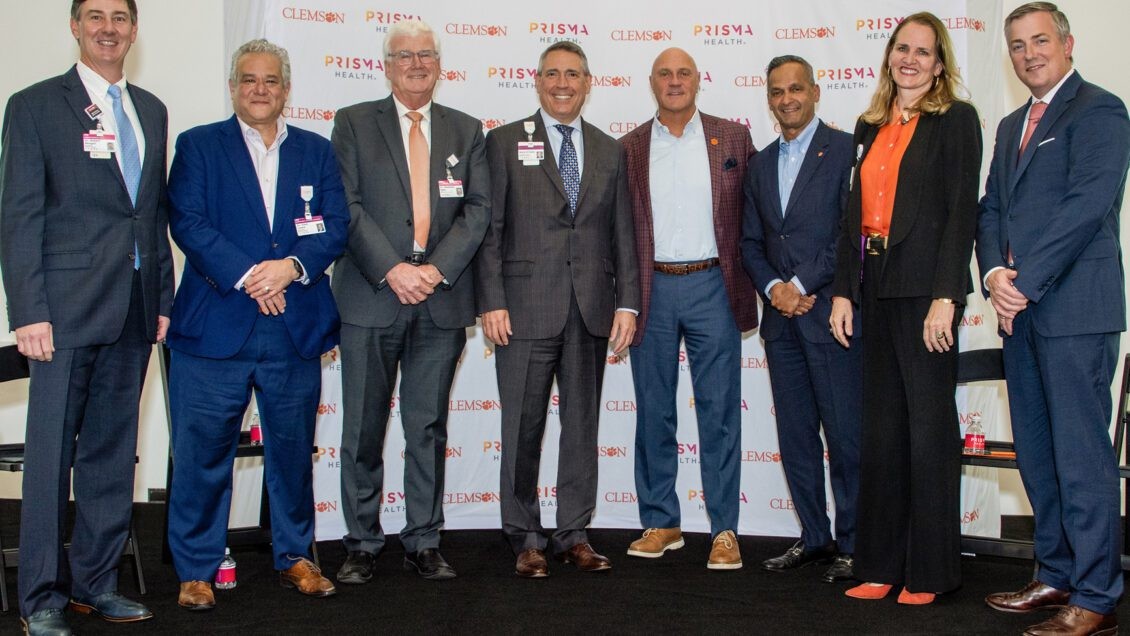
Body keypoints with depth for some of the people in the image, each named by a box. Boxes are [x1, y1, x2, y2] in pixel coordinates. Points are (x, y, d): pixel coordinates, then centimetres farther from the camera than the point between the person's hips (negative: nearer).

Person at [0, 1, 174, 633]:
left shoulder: (151, 111, 15)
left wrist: (164, 298, 11)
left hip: (134, 312, 5)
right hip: (69, 308, -5)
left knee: (113, 450, 10)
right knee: (52, 451, 1)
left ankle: (96, 581, 22)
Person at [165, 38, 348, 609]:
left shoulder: (317, 151, 13)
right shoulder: (197, 145, 6)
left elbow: (336, 227, 4)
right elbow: (187, 223, -6)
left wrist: (294, 265, -14)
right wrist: (246, 276, -17)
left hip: (296, 330, 3)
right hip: (214, 327, -2)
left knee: (293, 449, 11)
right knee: (202, 453, 2)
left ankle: (294, 556, 27)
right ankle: (196, 569, 15)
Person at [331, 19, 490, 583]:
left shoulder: (466, 130, 13)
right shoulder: (353, 123, 7)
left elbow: (478, 209, 4)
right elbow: (346, 207, -2)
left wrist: (436, 268, -10)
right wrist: (391, 270, -14)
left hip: (441, 299, 2)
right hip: (371, 297, -1)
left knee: (429, 429, 7)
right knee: (364, 429, 3)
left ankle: (423, 542, 16)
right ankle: (361, 544, 15)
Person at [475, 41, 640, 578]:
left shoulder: (609, 151, 14)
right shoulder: (505, 142, 4)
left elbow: (622, 234, 11)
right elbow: (489, 229, -1)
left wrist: (627, 302, 2)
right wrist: (491, 302, -9)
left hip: (591, 311, 3)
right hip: (526, 308, -3)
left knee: (583, 424, 8)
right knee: (523, 428, 2)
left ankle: (574, 534, 18)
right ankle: (525, 538, 15)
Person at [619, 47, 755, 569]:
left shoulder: (732, 138, 6)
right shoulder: (628, 148, 8)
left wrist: (745, 279, 0)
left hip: (711, 286, -1)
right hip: (651, 289, 2)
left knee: (719, 411, 0)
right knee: (653, 410, 8)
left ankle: (725, 530, 8)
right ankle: (660, 522, 19)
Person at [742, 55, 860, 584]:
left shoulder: (845, 150, -2)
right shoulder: (760, 164, 18)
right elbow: (751, 241, 16)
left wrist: (802, 285, -12)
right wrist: (772, 287, -2)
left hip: (830, 312, -6)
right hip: (781, 319, 6)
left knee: (845, 434, -3)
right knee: (795, 435, 10)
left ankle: (853, 544, 8)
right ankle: (814, 537, 21)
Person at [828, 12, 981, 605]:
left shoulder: (956, 119, -1)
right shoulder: (870, 127, 16)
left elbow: (961, 211, -9)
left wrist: (945, 298, -17)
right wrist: (843, 291, 7)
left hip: (925, 287, -6)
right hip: (875, 288, 6)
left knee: (929, 427, 0)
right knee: (880, 428, 9)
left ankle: (930, 571, 11)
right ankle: (881, 565, 18)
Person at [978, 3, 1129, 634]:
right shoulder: (1012, 125, 21)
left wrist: (1025, 281, -16)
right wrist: (995, 273, -3)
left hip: (1075, 309, -8)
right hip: (1021, 309, 8)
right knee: (1036, 453, 13)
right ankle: (1058, 576, 25)